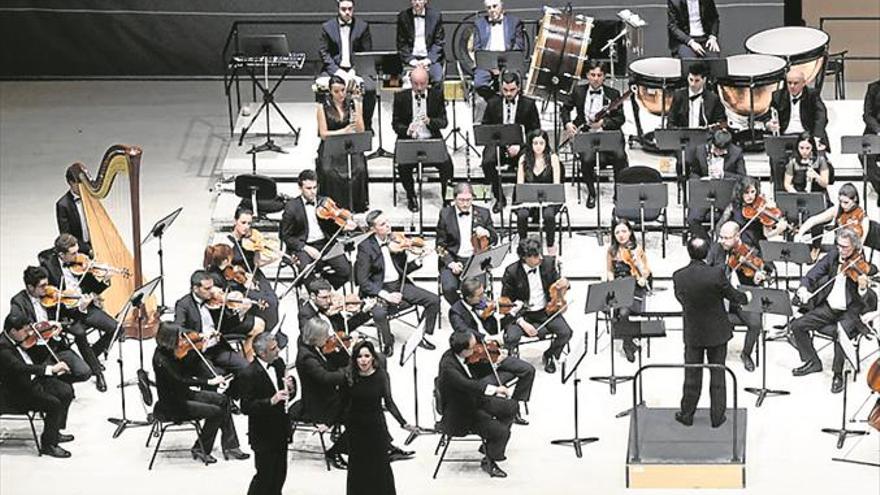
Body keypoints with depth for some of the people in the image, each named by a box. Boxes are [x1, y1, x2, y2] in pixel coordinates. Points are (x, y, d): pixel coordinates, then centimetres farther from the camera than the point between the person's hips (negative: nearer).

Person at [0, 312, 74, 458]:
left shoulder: (15, 341, 2)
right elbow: (21, 367, -40)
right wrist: (51, 369, -43)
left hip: (32, 380, 10)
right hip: (15, 393, -10)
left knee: (66, 391, 7)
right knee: (54, 404, -21)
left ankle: (54, 433, 22)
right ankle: (48, 444, -4)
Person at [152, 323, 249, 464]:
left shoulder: (172, 353, 2)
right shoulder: (161, 359, -25)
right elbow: (179, 381, -33)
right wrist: (209, 382, -33)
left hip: (183, 395, 9)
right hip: (172, 404, -9)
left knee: (223, 400, 6)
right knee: (216, 412, -16)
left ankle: (230, 447, 6)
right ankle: (200, 450, 1)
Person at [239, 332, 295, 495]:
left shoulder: (278, 364, 3)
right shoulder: (248, 375, -20)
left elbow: (288, 394, 13)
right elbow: (246, 407, -22)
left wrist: (291, 388, -10)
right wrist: (271, 401, -32)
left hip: (280, 431, 7)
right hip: (263, 436, -7)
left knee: (280, 475, 16)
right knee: (265, 476, 0)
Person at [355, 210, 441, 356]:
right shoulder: (365, 247, -11)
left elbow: (404, 269, 11)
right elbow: (363, 281, -15)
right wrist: (385, 295, -26)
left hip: (399, 284, 5)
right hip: (379, 289, -5)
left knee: (434, 300, -9)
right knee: (378, 312, -37)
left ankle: (422, 336, 10)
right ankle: (387, 343, -6)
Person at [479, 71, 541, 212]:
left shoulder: (529, 104, 6)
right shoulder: (493, 104, 11)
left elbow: (535, 130, 2)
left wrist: (519, 145, -14)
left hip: (520, 146, -1)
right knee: (488, 162, -31)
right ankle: (499, 197, -13)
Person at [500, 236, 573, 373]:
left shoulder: (547, 263, -7)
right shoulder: (512, 272, -17)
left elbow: (556, 281, 11)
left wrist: (564, 284, -16)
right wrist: (522, 322, -24)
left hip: (545, 311, 3)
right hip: (521, 313, -3)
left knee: (566, 333, -19)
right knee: (511, 338, -30)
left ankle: (549, 356, 13)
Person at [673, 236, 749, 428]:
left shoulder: (678, 276, -15)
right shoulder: (716, 274, -23)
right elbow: (733, 296, -9)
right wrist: (746, 297, 14)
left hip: (692, 333, 2)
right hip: (717, 332, -1)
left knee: (692, 375, 15)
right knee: (717, 374, 11)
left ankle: (687, 414, 24)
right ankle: (717, 416, 18)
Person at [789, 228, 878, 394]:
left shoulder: (864, 267, -17)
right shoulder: (834, 255, -2)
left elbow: (867, 303, -23)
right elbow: (814, 273, 0)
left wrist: (863, 288, -45)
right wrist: (804, 287, -21)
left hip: (850, 312, -6)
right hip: (829, 307, 6)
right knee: (797, 325, -5)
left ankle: (838, 374, -12)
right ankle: (812, 362, 14)